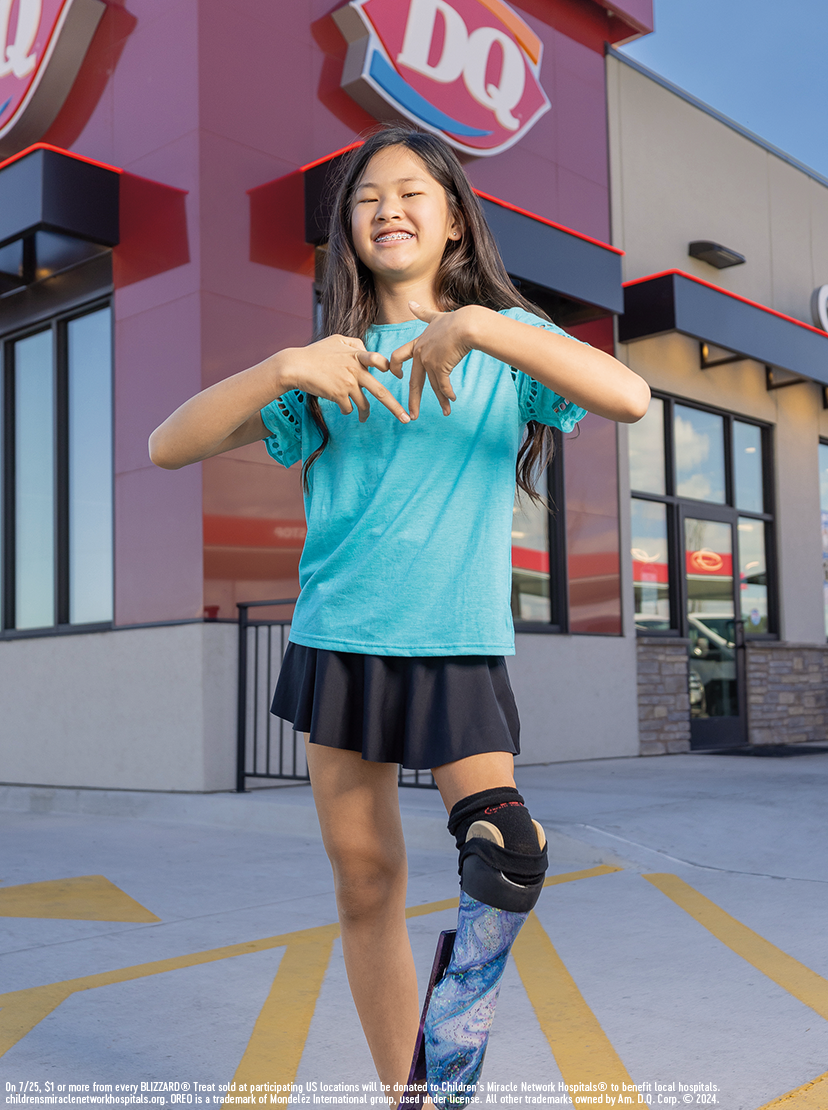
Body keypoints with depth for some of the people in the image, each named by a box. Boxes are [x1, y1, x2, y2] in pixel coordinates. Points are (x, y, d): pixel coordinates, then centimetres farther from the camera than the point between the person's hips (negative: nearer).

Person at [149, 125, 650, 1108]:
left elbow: (630, 396, -17)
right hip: (340, 640, 2)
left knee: (510, 856, -17)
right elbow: (168, 447, 0)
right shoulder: (329, 363, 7)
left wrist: (476, 327, -25)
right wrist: (281, 370, -15)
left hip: (460, 645, -1)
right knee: (367, 884, 7)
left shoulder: (508, 340, 3)